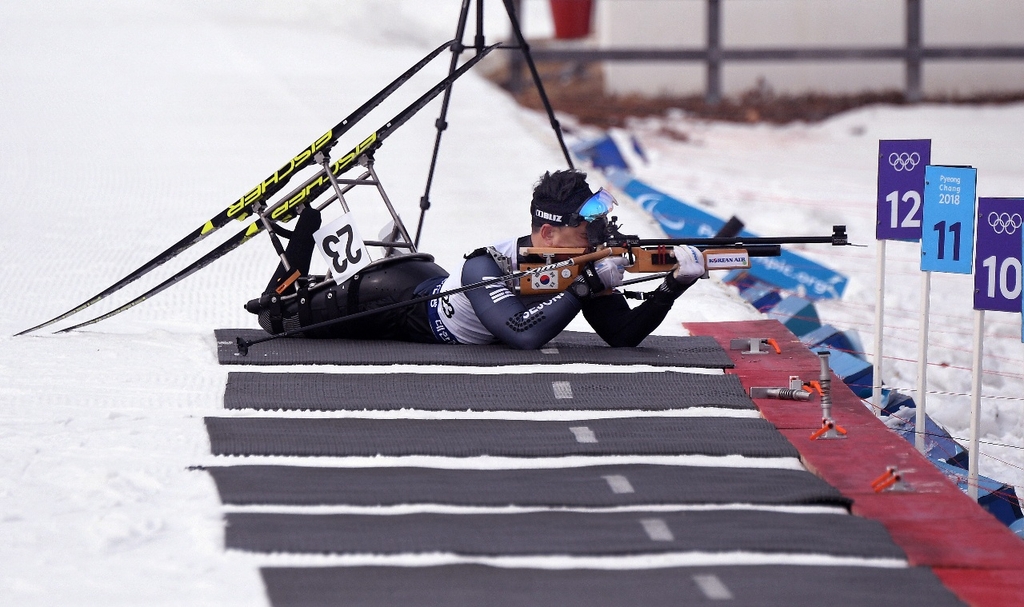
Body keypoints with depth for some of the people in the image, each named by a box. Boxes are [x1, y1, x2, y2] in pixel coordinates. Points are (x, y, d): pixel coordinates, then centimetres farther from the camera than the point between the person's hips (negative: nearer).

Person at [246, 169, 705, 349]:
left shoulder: (584, 268, -23)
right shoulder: (486, 268, -41)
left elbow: (624, 335, -24)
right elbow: (524, 335, -53)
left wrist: (672, 288, -39)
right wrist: (583, 287, -50)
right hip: (398, 295, -6)